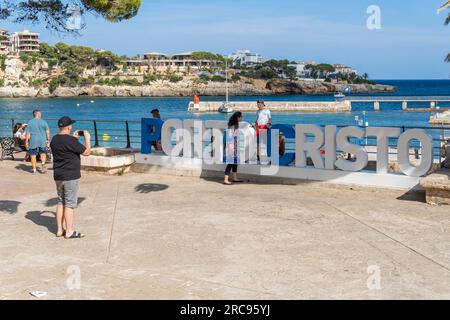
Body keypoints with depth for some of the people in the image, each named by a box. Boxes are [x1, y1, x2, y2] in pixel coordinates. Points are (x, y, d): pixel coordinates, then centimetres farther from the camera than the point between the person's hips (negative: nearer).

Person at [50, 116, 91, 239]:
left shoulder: (54, 140, 5)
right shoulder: (71, 141, -19)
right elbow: (86, 152, -13)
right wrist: (87, 138, -1)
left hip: (58, 177, 8)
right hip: (71, 177, -7)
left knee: (61, 202, 15)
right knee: (70, 204, -1)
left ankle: (60, 230, 18)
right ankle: (69, 231, 4)